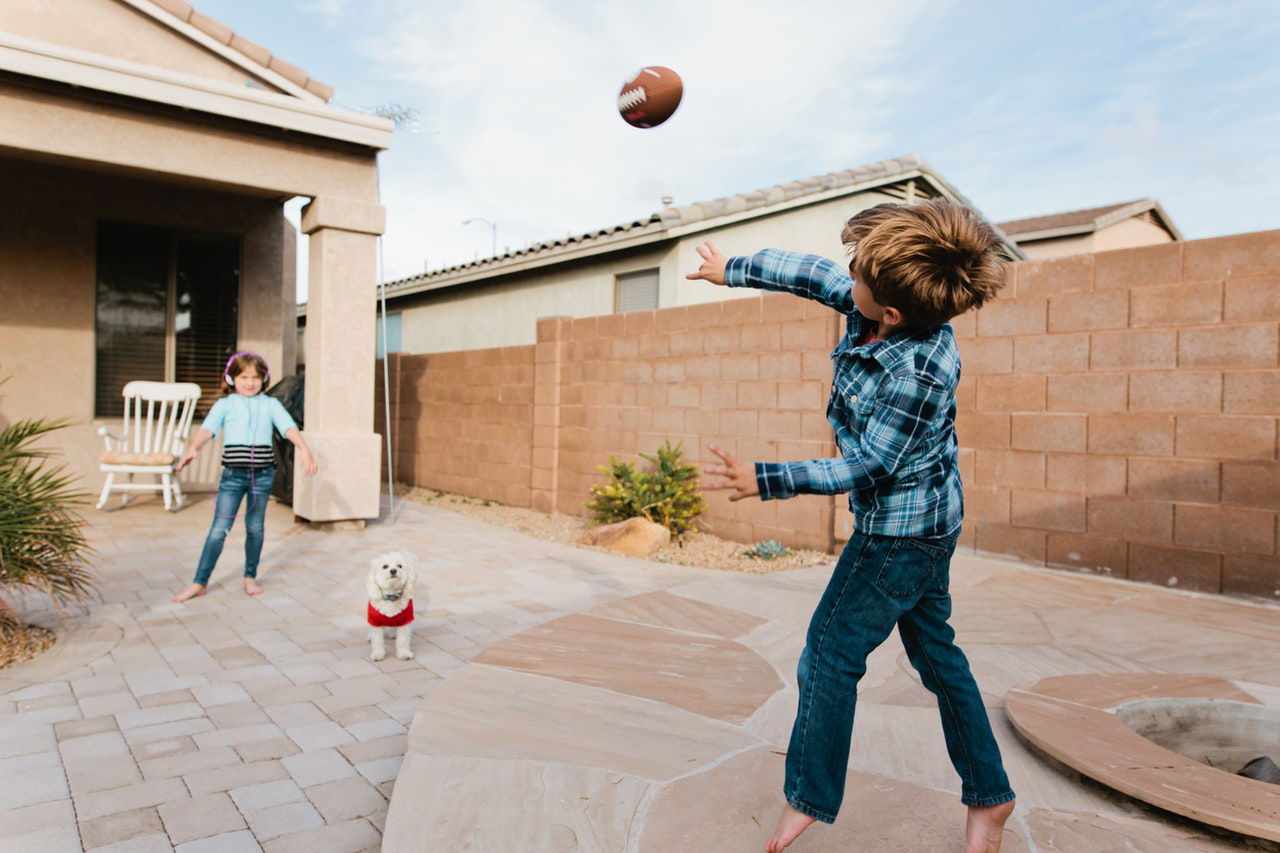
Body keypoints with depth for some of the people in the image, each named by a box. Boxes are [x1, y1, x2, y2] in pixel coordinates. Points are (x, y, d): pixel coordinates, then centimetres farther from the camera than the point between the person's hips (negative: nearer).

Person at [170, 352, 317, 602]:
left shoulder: (270, 404, 6)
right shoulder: (225, 404, 3)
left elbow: (289, 427, -8)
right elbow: (208, 427, -11)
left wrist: (303, 449, -25)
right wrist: (193, 448, -31)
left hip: (263, 474, 1)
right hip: (233, 473, -1)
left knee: (255, 527, 10)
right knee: (219, 528, -2)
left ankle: (250, 577, 24)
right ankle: (199, 582, 6)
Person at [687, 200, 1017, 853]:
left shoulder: (916, 373, -31)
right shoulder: (876, 307, -9)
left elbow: (867, 466, -23)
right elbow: (813, 273, 7)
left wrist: (767, 481, -24)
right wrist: (734, 269, 17)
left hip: (899, 529, -9)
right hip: (923, 519, 9)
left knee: (830, 654, 3)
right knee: (934, 651, 18)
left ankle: (809, 798, 21)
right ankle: (989, 795, 32)